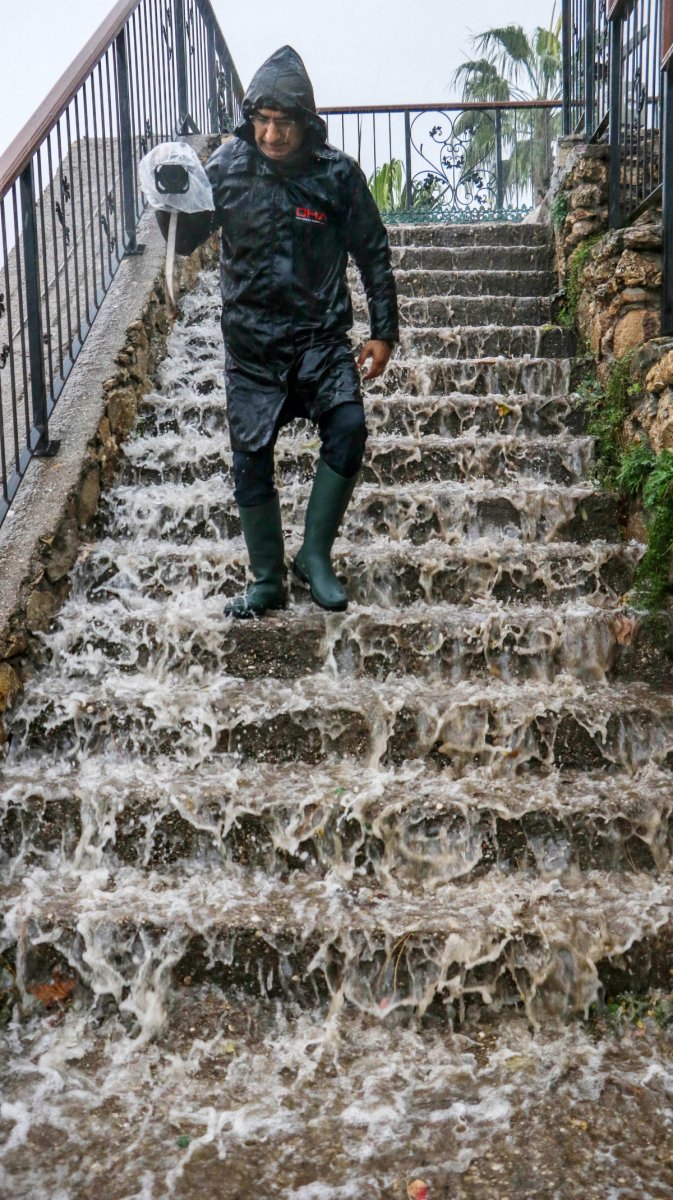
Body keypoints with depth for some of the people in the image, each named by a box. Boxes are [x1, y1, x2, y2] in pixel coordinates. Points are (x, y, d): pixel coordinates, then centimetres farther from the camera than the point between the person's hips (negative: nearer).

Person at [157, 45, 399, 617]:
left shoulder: (337, 173, -4)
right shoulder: (228, 166, -1)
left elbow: (373, 254, 3)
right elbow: (187, 240, 4)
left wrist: (384, 330, 0)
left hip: (320, 336, -1)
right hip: (251, 341, 2)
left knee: (348, 427, -24)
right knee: (252, 461, 3)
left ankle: (315, 555, -7)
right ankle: (268, 583, 18)